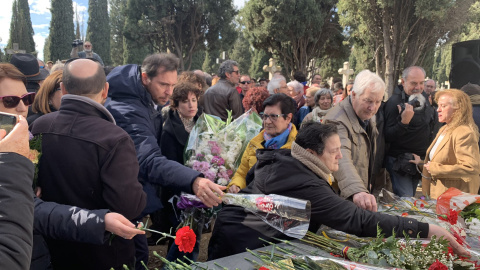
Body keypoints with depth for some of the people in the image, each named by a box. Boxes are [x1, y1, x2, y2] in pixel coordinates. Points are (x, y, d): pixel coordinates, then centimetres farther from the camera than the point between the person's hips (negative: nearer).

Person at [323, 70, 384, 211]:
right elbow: (341, 159, -43)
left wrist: (368, 182, 17)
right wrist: (357, 191, -57)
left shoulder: (369, 115, 4)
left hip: (364, 192, 8)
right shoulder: (337, 121, -27)